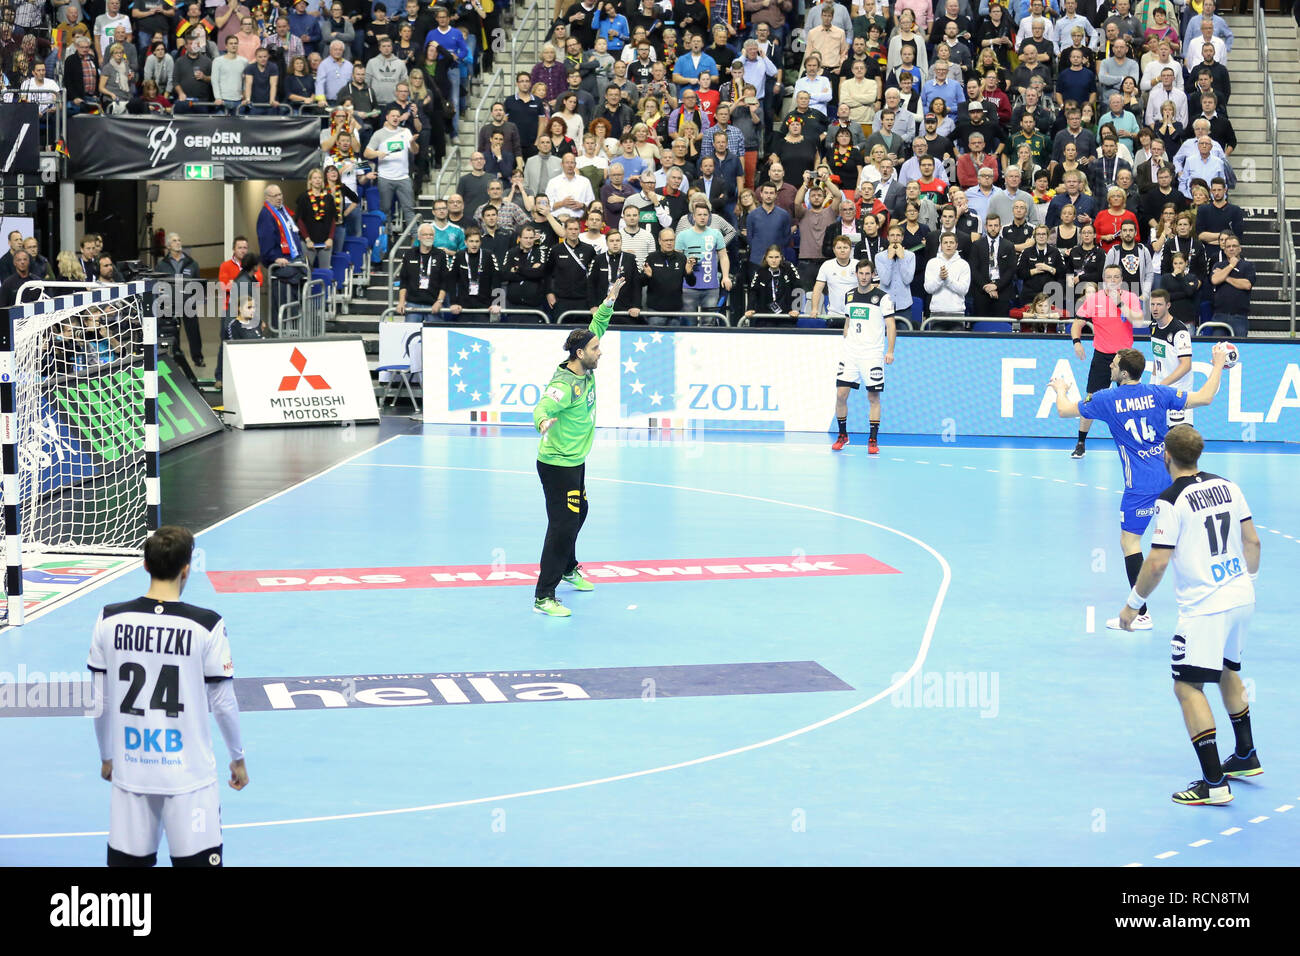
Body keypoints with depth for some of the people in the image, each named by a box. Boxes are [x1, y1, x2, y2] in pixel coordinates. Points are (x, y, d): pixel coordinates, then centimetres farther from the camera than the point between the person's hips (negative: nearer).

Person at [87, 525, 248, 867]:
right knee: (198, 859, 4)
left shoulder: (110, 621, -3)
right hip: (189, 775, -3)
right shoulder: (206, 625, -12)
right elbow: (223, 703, -4)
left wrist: (106, 757, 20)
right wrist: (238, 758, 12)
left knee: (126, 860, 11)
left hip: (130, 771, 3)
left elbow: (100, 701, 4)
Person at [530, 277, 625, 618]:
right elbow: (542, 408, -39)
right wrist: (544, 421, -61)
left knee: (578, 513, 27)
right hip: (557, 465, -10)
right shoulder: (565, 384, -26)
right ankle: (543, 597, -11)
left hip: (576, 463, 10)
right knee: (563, 525, -12)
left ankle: (568, 568, 50)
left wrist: (609, 302, 5)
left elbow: (595, 328, 12)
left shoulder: (586, 371, 0)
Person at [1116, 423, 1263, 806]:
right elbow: (1252, 540, 11)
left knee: (1187, 687, -4)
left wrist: (1132, 605, -3)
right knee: (1227, 671, 28)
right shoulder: (1227, 486, 6)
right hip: (1241, 598, 8)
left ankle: (1214, 783, -9)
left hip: (1205, 608, -8)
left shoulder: (1171, 500, -14)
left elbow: (1158, 563, -15)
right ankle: (1246, 757, 39)